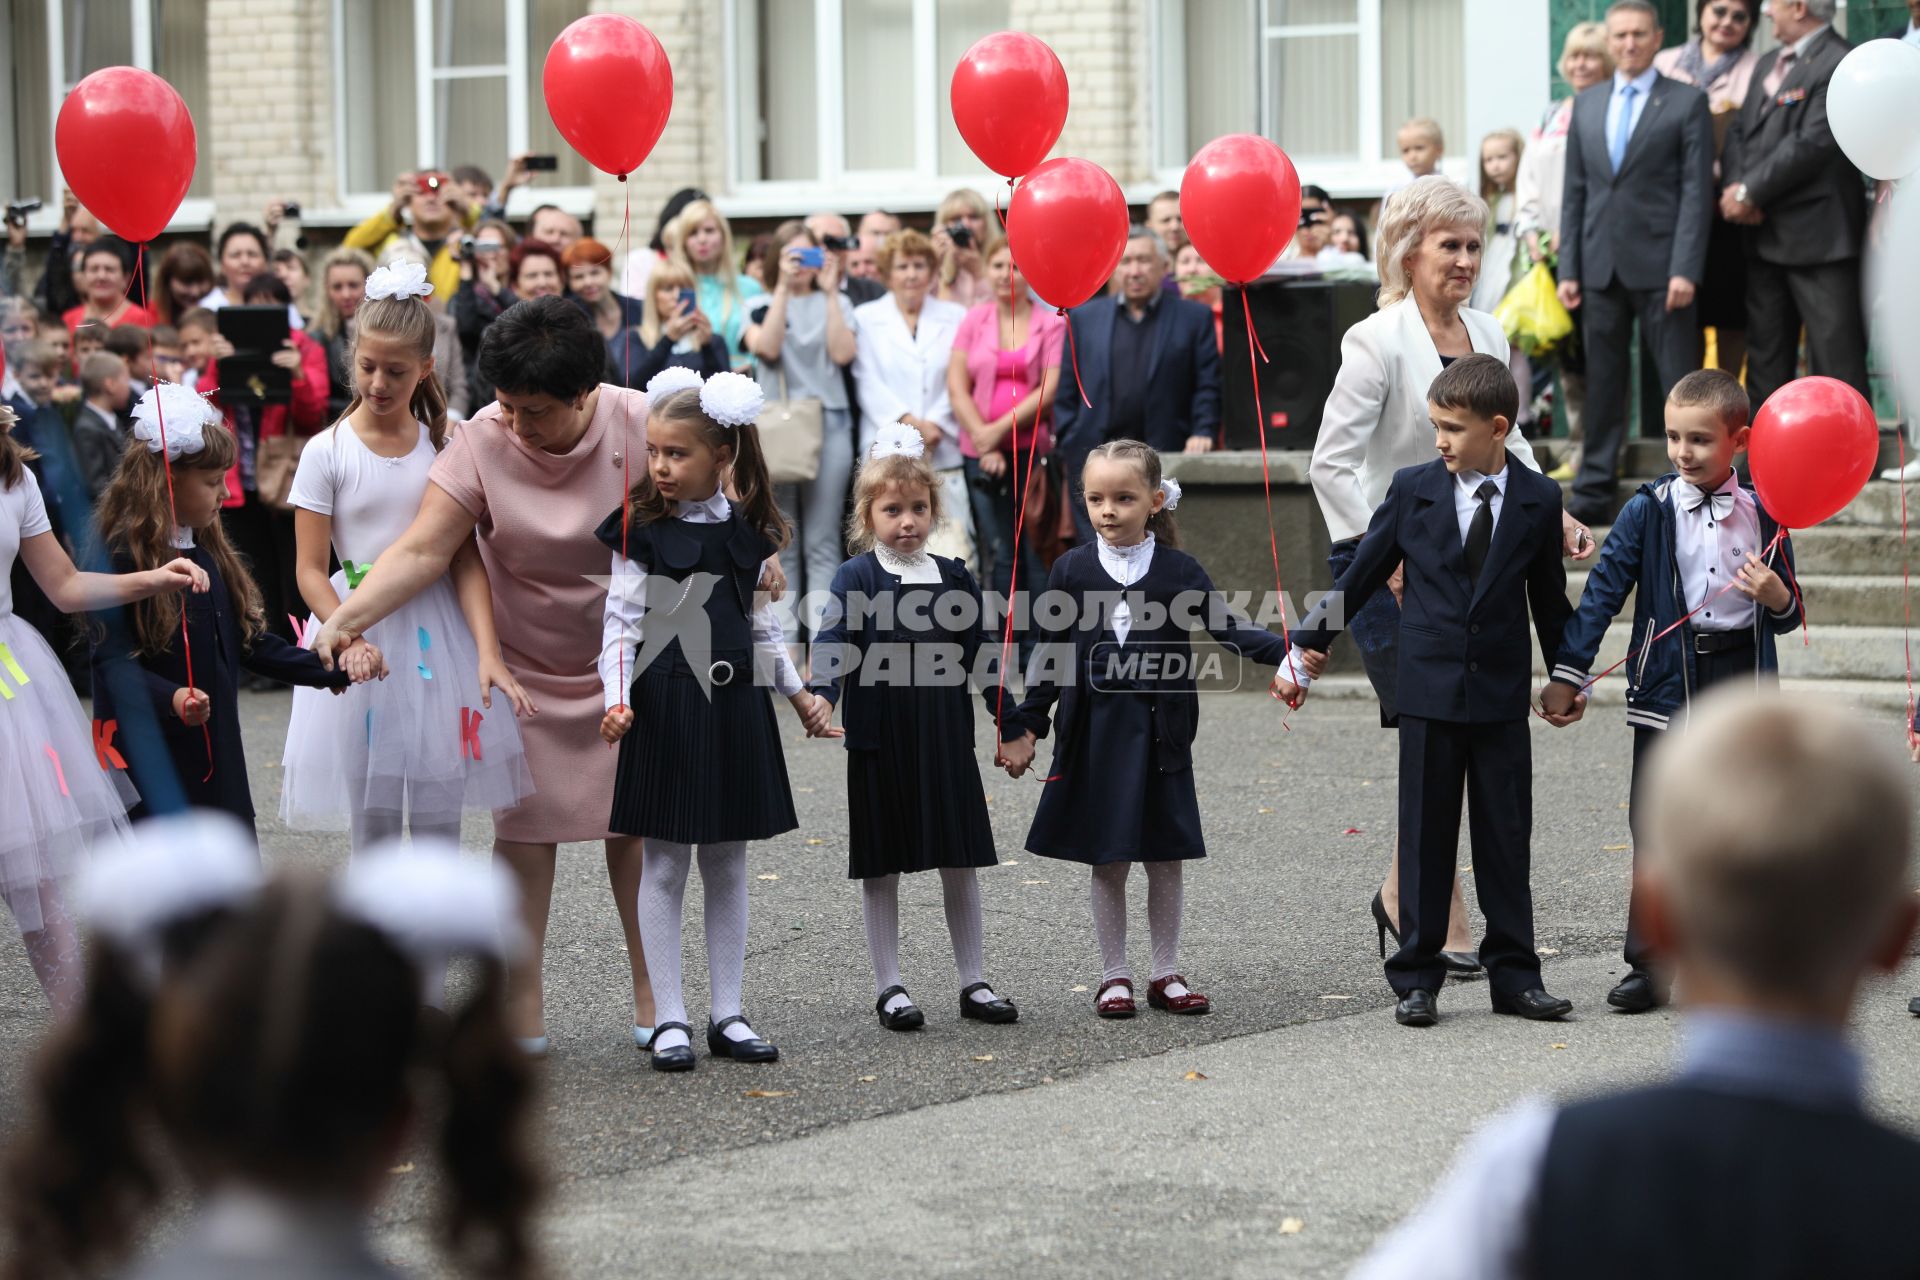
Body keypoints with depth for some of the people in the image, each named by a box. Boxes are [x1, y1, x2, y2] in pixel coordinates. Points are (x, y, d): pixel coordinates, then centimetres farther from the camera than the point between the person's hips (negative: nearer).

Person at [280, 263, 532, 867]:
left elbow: (466, 561, -2)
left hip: (438, 636, 1)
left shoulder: (444, 447, 2)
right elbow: (311, 571, -5)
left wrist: (488, 651, -15)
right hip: (358, 628, -1)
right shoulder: (328, 451, -4)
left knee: (439, 822, 3)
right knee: (372, 823, 3)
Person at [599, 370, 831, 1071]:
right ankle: (670, 1019, 6)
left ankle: (726, 1014, 16)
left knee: (728, 865, 9)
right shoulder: (641, 529, -5)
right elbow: (621, 622, -7)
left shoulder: (749, 529, 6)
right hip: (667, 703, -4)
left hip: (736, 702, 4)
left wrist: (798, 692, 17)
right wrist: (616, 697, -19)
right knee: (665, 865, 1)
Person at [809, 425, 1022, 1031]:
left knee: (961, 863, 8)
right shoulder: (857, 577, -5)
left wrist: (1013, 727, 11)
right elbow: (834, 641, -18)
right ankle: (889, 987, 14)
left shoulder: (955, 578, 7)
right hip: (880, 746, -3)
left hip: (947, 742, 3)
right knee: (880, 868, 5)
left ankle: (974, 982, 17)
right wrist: (822, 697, -36)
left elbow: (983, 657, 12)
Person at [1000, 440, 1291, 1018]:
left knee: (1167, 857, 7)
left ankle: (1166, 974, 19)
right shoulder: (1073, 570, 0)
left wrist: (1285, 653, -19)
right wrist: (1028, 725, 4)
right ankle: (1114, 976, 16)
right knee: (1108, 861, 6)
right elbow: (1051, 653, 5)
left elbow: (1227, 627, -3)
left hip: (1160, 732, 0)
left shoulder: (1178, 569, -1)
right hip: (1095, 730, 0)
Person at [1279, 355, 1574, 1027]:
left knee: (1507, 839, 5)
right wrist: (1304, 649, 2)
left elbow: (1548, 594, 12)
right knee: (1425, 838, 4)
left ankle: (1513, 975, 14)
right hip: (1429, 691, 0)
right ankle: (1416, 979, 10)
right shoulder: (1413, 489, -1)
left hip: (1502, 694, 1)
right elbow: (1359, 575, 4)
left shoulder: (1538, 499, 0)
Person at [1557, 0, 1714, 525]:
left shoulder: (1687, 103, 1)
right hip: (1601, 266, 4)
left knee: (1681, 383, -3)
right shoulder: (1586, 106, 14)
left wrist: (1686, 269, -13)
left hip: (1659, 265, -4)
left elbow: (1696, 190, -5)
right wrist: (1569, 269, 6)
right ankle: (1595, 489, 12)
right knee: (1602, 383, 8)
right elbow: (1575, 191, 14)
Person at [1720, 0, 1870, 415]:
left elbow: (1812, 145, -20)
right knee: (1766, 351, 13)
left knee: (1836, 352, -6)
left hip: (1818, 236, -9)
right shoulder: (1767, 65, 16)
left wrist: (1750, 193, -15)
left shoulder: (1840, 66, -13)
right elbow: (1739, 130, 12)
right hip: (1766, 236, 9)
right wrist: (1735, 186, -7)